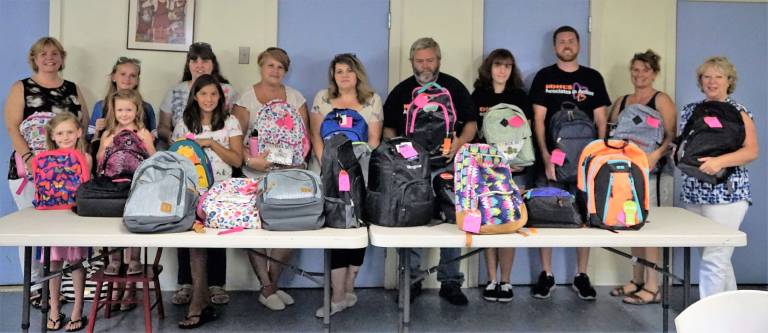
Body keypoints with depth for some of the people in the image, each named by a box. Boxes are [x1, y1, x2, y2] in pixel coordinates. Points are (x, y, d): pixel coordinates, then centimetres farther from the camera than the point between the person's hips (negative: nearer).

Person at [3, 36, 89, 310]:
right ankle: (35, 285, 10)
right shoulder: (21, 88, 4)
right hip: (29, 169, -2)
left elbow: (85, 127, 12)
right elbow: (12, 127, -4)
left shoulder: (73, 90, 14)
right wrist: (29, 158, -17)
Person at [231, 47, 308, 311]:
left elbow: (305, 135, 10)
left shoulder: (295, 97, 12)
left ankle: (271, 285, 17)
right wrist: (250, 160, -20)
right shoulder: (246, 98, 3)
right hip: (256, 176, -2)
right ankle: (268, 288, 13)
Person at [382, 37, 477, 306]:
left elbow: (471, 123, 5)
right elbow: (388, 128, 14)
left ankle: (450, 282, 12)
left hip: (446, 166, -1)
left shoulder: (454, 87, 7)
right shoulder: (400, 91, 11)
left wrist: (460, 142, -14)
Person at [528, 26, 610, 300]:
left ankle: (582, 276, 14)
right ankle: (546, 275, 10)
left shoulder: (593, 78, 11)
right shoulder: (544, 77, 6)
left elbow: (601, 120, 9)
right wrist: (546, 157, -8)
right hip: (552, 158, -1)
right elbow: (538, 120, 1)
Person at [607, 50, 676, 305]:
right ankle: (637, 280, 20)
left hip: (649, 169, -6)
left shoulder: (661, 100, 0)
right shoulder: (621, 102, 18)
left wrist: (656, 154, -26)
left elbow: (672, 136, -9)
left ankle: (652, 287, 2)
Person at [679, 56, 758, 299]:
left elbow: (752, 151, -11)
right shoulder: (689, 111, 13)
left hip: (725, 194, -5)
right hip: (693, 194, 6)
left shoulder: (739, 113, -2)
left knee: (713, 259, -8)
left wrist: (720, 161, -26)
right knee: (720, 257, 14)